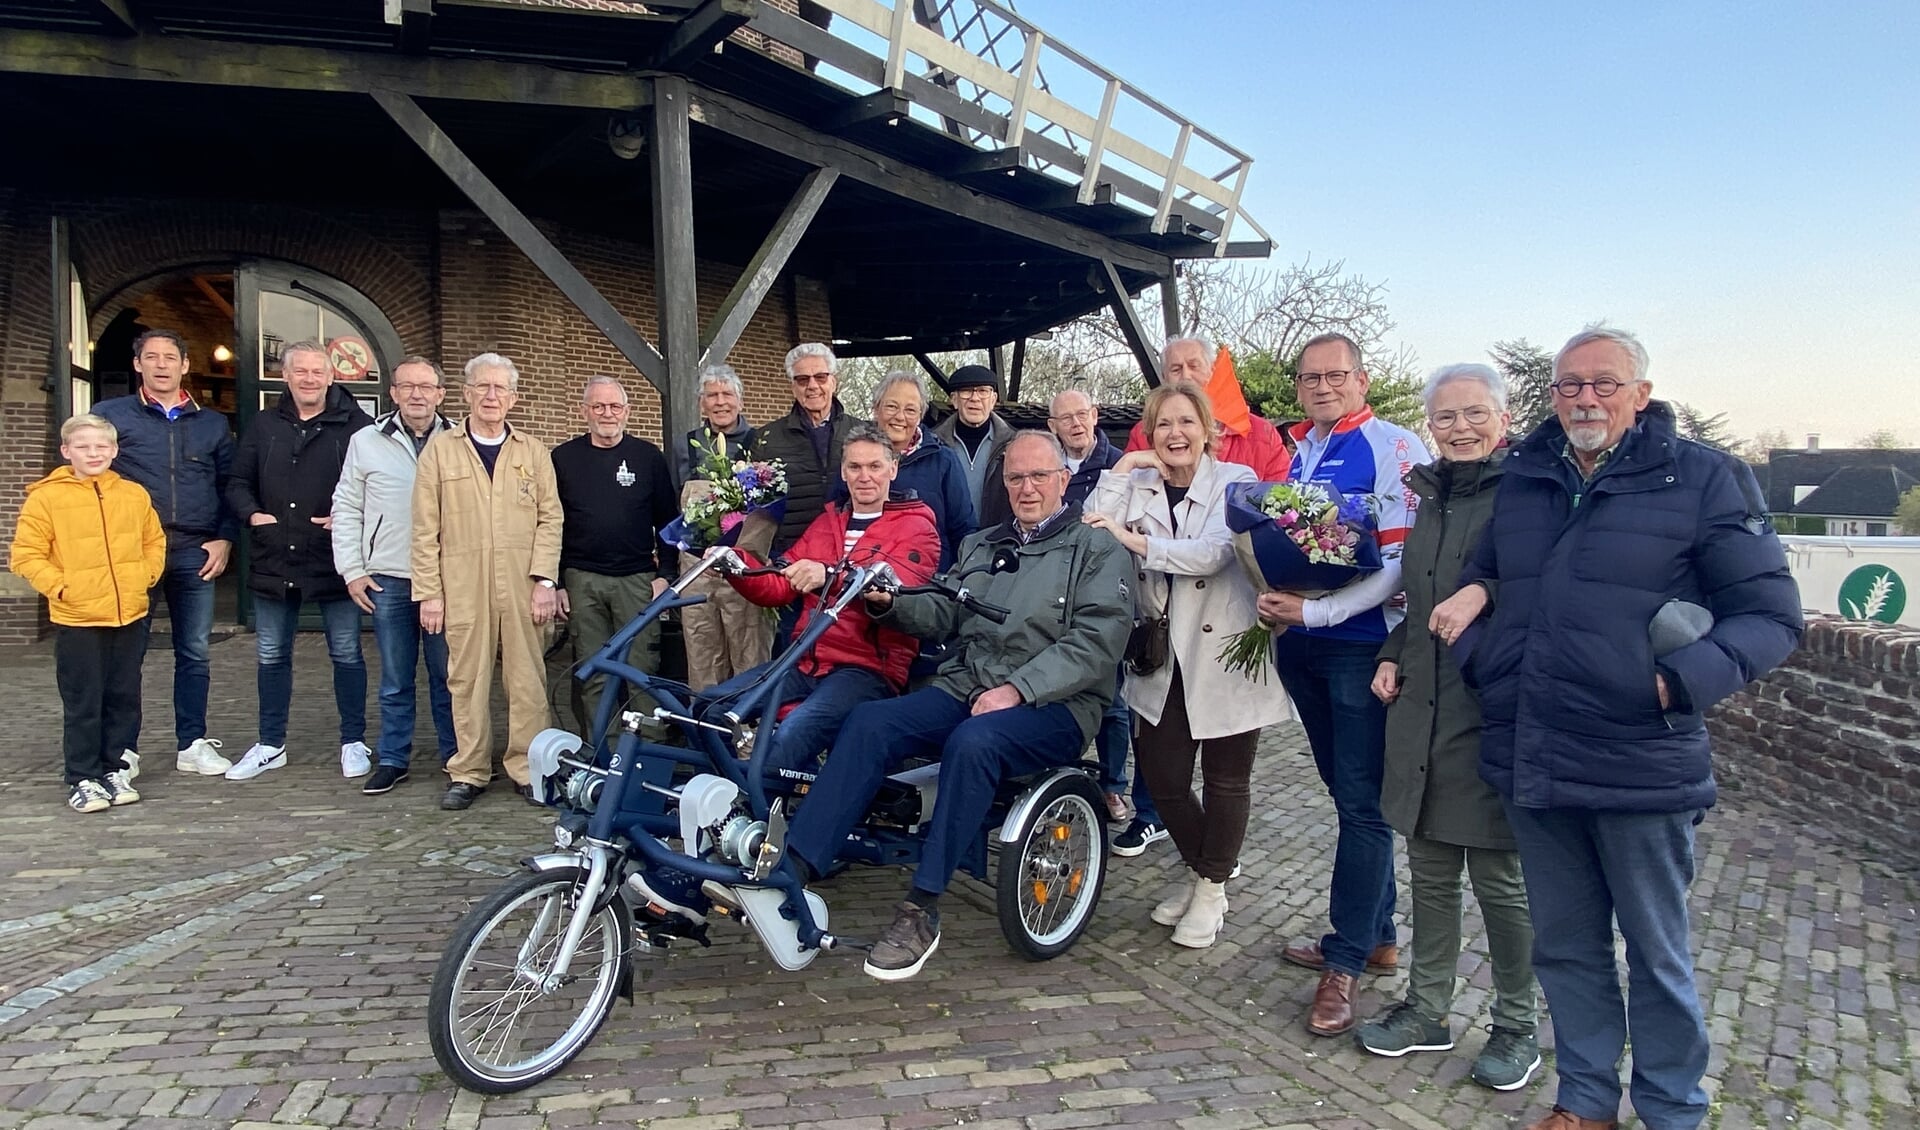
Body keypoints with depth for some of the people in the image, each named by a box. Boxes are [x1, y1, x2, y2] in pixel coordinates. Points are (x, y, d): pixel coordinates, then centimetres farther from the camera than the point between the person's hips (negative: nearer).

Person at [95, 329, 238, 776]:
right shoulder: (110, 415, 5)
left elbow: (230, 486, 14)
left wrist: (224, 538, 3)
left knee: (194, 653, 7)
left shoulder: (212, 423, 13)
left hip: (195, 554, 2)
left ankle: (192, 744, 16)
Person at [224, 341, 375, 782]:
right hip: (273, 562, 5)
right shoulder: (264, 426, 8)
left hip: (335, 560, -4)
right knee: (271, 656, 13)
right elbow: (238, 482, 14)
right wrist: (252, 513, -5)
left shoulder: (356, 426, -6)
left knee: (346, 654, 6)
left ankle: (353, 742, 18)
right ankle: (271, 745, 27)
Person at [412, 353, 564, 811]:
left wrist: (545, 580, -5)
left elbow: (550, 518, 6)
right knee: (467, 679, 3)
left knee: (527, 679, 1)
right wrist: (428, 593, -1)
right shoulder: (440, 450, 9)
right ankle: (469, 773, 13)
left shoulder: (534, 452, 13)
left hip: (522, 587, 1)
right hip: (462, 588, 0)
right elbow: (425, 529, 5)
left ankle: (526, 769, 10)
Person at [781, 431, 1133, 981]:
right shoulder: (978, 546, 24)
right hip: (964, 687, 5)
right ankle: (792, 870, -26)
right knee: (868, 722, -21)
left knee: (973, 742, -36)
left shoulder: (1098, 549, 5)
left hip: (1052, 704, -5)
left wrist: (1017, 689, -20)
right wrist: (889, 604, -8)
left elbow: (1098, 639, -10)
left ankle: (922, 909, -28)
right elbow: (941, 614, 14)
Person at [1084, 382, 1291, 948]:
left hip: (1224, 655, -3)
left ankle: (1212, 888, 27)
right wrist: (1121, 470, -8)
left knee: (1225, 779, 7)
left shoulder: (1235, 482, -6)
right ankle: (1199, 868, 33)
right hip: (1163, 661, 4)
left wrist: (1135, 540, -25)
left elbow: (1214, 552, -22)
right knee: (1162, 778, 6)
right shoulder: (1138, 487, 7)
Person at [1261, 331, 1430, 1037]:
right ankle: (1377, 937, 28)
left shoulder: (1395, 450, -9)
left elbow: (1401, 560, -16)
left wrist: (1313, 610, -22)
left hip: (1363, 644, -7)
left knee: (1361, 803, -3)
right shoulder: (1291, 454, 13)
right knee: (1348, 792, 15)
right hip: (1297, 643, 7)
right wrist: (1269, 600, 1)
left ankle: (1346, 962, 6)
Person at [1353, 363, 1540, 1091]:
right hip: (1422, 714, 7)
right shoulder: (1430, 497, 13)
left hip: (1494, 717, -6)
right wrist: (1393, 655, 11)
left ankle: (1516, 1027, 25)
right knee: (1430, 870, 15)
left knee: (1500, 878, 6)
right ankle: (1427, 1010, 30)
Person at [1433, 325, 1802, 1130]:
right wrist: (1472, 591, 1)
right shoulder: (1521, 476, 9)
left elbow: (1771, 613, -5)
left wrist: (1687, 679, -19)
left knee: (1656, 951, 12)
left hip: (1641, 763, -4)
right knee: (1564, 944, 17)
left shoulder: (1702, 477, -4)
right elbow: (1488, 569, 25)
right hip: (1530, 761, 5)